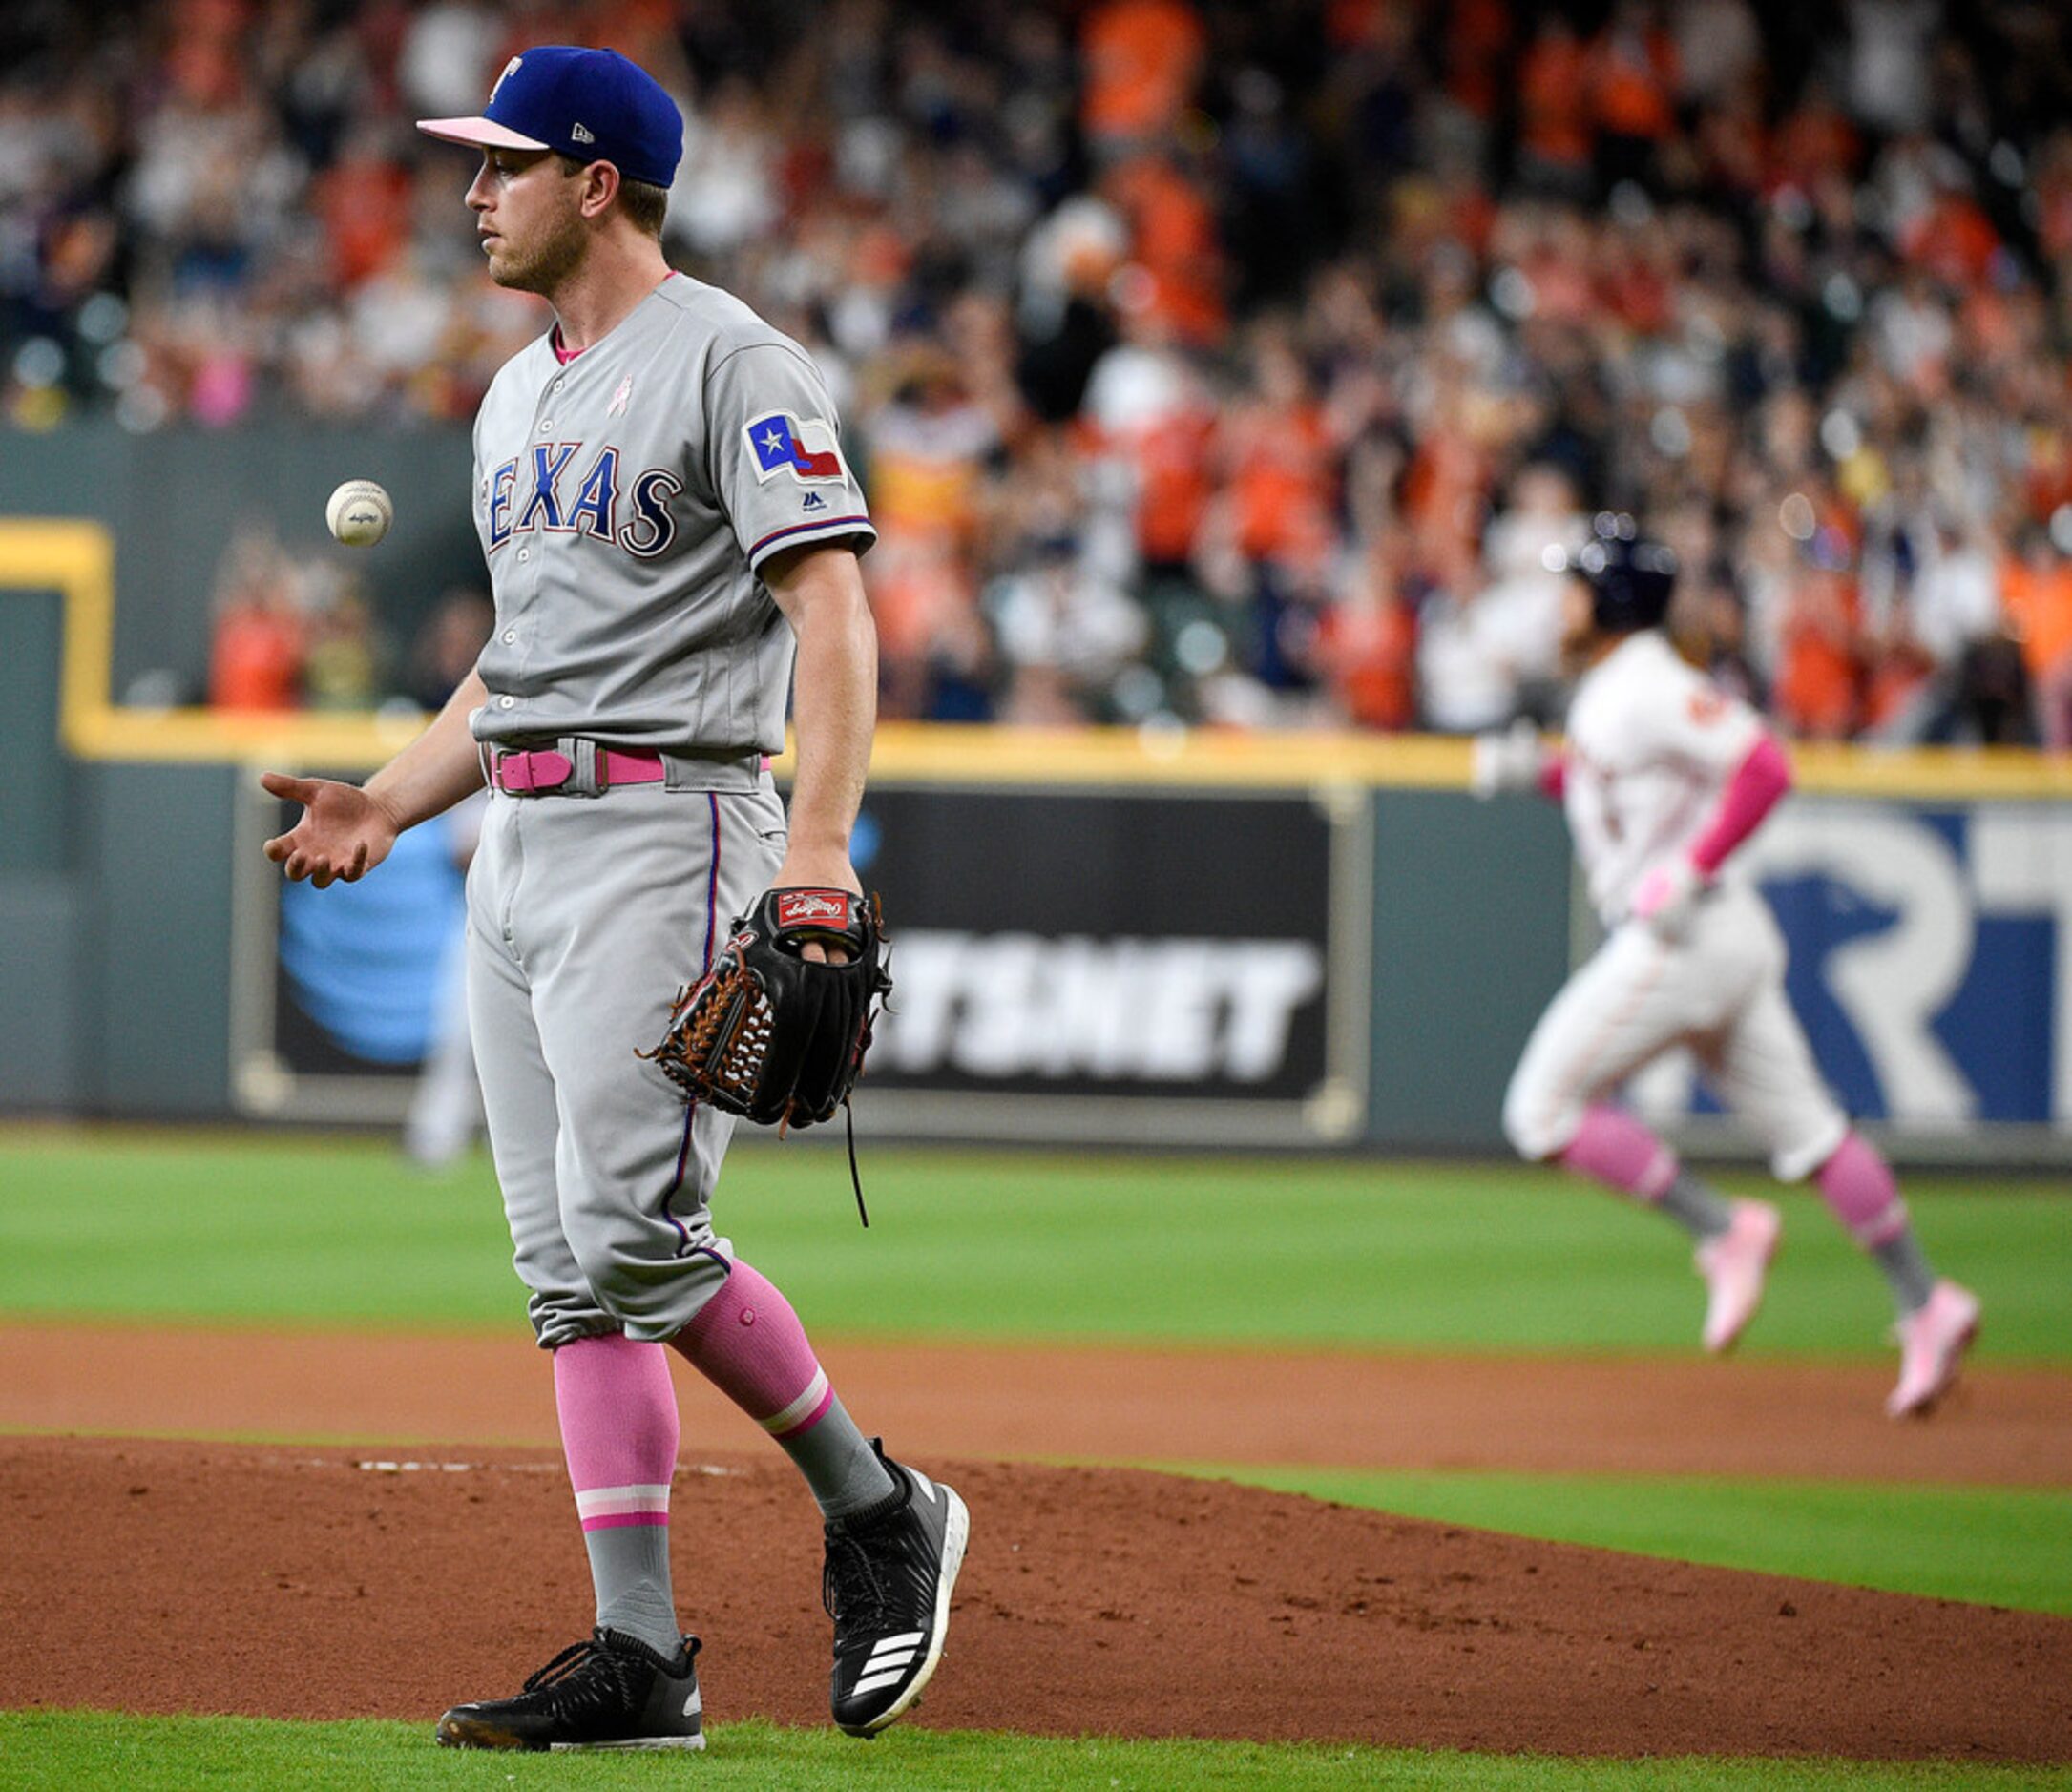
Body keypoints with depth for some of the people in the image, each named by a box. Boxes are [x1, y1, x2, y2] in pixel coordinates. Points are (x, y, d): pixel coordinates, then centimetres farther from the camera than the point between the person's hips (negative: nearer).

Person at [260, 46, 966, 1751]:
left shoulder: (730, 361, -7)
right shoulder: (518, 396, 20)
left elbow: (831, 608, -16)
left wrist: (820, 841, -27)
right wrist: (386, 801, 12)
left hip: (665, 826, -9)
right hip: (516, 843, 9)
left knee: (633, 1229, -18)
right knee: (570, 1269, 3)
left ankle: (878, 1511, 1)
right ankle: (640, 1657, 2)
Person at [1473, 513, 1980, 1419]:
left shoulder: (1651, 689, -15)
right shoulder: (1603, 693, 15)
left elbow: (1765, 768, -24)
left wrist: (1690, 871, -23)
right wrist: (1537, 769, 15)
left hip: (1684, 934, -10)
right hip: (1726, 939, 10)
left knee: (1543, 1107, -3)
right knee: (1804, 1130, 8)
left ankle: (1723, 1230, -5)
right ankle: (1926, 1304, 5)